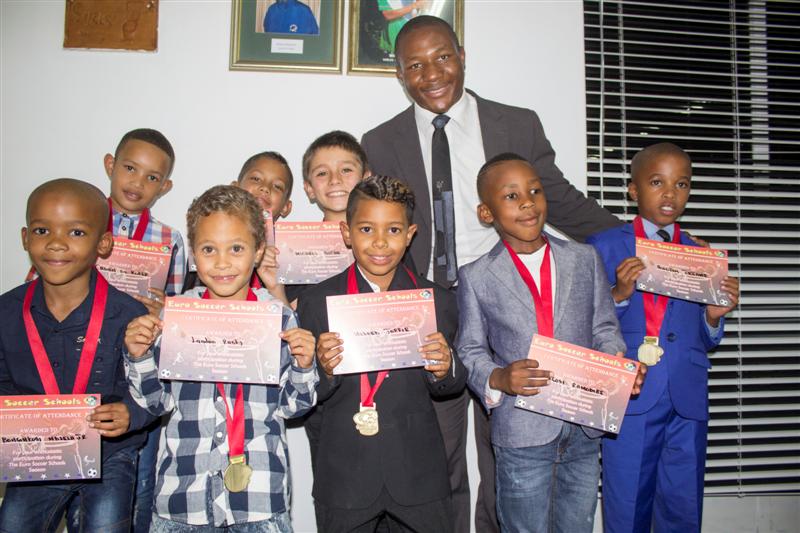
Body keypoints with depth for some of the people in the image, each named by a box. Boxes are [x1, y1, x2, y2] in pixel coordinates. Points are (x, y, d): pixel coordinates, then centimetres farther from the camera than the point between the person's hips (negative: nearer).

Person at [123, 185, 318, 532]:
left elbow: (291, 406, 3)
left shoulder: (280, 319, -4)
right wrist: (139, 357, -8)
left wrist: (303, 366, -14)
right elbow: (157, 402, 7)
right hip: (184, 488, 1)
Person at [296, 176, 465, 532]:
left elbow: (449, 386, 5)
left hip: (419, 474, 1)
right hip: (344, 475, -1)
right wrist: (325, 371, -23)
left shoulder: (437, 300, -1)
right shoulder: (316, 302, -5)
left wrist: (444, 370, -17)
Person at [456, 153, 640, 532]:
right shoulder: (476, 277, -4)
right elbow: (470, 350, -1)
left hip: (585, 430, 3)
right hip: (522, 434, -3)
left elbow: (603, 328, 7)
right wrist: (498, 380, -20)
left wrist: (619, 361, -12)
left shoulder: (585, 259, 3)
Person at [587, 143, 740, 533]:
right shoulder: (604, 247, 1)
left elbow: (705, 340, 14)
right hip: (631, 397, -3)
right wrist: (619, 295, -17)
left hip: (688, 400, 3)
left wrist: (715, 316, -6)